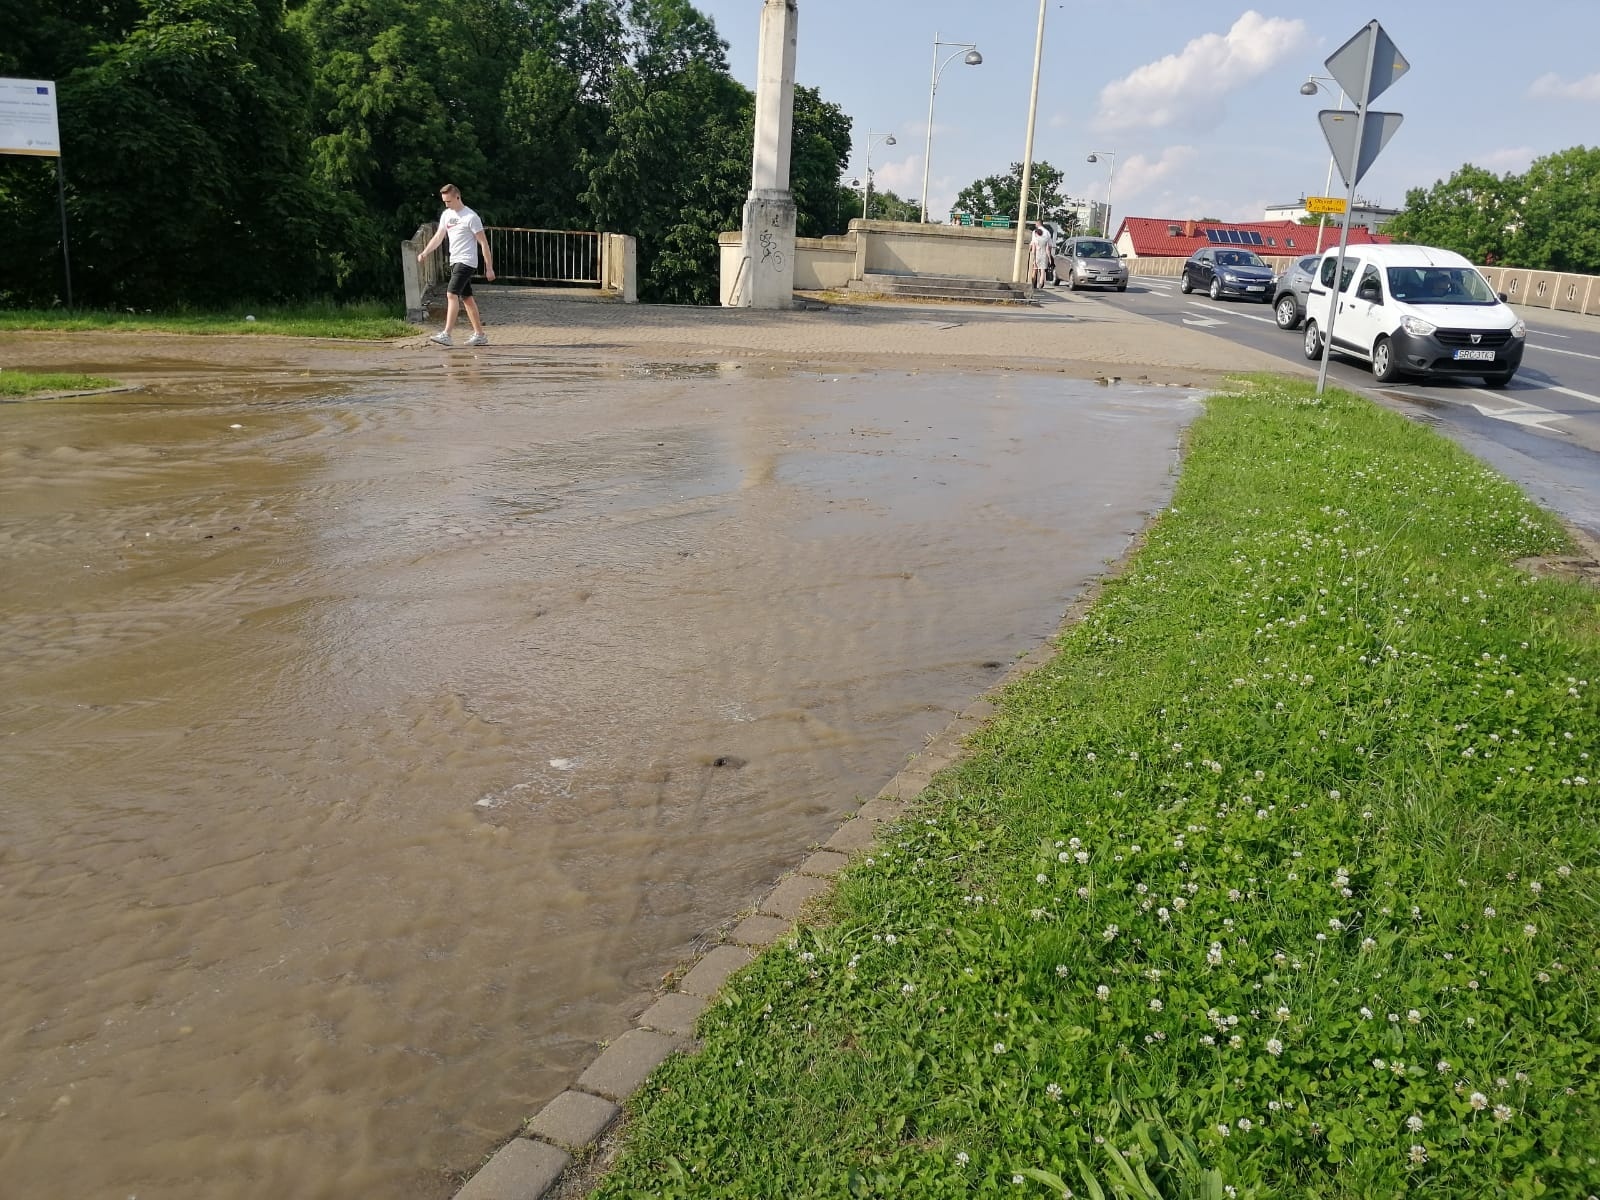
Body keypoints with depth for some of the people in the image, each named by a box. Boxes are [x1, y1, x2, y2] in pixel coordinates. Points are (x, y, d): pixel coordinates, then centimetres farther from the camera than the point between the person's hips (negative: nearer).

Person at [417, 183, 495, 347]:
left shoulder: (470, 217, -11)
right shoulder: (446, 215, 12)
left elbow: (483, 243, -10)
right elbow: (438, 237, 16)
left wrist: (489, 268, -12)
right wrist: (424, 253, 0)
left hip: (466, 262, -9)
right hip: (455, 262, 9)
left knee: (452, 294, -18)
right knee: (466, 298, 11)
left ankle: (446, 335, -23)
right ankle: (480, 335, 18)